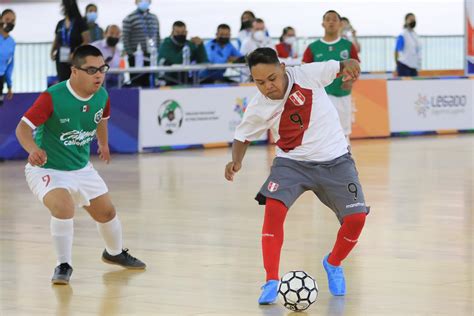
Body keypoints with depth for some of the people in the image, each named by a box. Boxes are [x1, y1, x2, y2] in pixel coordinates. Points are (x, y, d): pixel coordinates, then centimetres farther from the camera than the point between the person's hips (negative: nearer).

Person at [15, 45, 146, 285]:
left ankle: (115, 253, 47)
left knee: (106, 212, 15)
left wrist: (103, 144, 23)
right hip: (46, 169, -7)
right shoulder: (52, 98, -28)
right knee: (64, 207, -32)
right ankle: (63, 266, -12)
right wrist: (33, 149, -48)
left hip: (81, 168, 7)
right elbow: (23, 127, -30)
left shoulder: (101, 95, -7)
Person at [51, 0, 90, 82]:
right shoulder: (60, 24, 10)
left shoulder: (79, 22, -5)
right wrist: (52, 52, 2)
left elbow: (87, 41, -11)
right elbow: (56, 41, 20)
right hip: (62, 60, 5)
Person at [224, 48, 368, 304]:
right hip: (292, 162, 0)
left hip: (335, 160, 0)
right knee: (274, 208, -26)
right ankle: (272, 281, -16)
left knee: (356, 219, -9)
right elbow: (242, 137, 7)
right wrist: (237, 160, -13)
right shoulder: (258, 109, -10)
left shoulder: (307, 74, -16)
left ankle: (333, 263, 24)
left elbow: (339, 66, 0)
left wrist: (348, 65, -24)